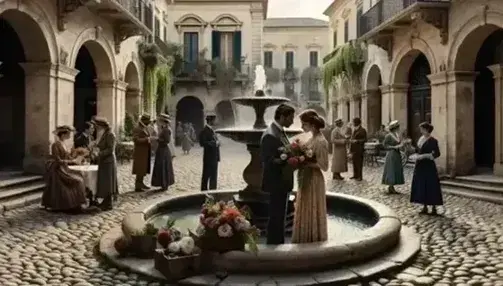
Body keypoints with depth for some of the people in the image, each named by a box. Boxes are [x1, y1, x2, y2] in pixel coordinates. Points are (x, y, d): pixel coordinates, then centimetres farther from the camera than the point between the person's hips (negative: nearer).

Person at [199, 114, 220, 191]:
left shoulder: (211, 130, 16)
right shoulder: (205, 131, -12)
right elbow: (202, 143, -19)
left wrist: (217, 143, 4)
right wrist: (214, 143, -19)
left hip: (214, 156, 9)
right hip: (209, 156, -9)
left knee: (214, 175, 12)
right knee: (206, 175, -1)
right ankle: (204, 190, 5)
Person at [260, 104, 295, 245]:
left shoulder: (280, 132, 11)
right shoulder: (270, 135, -20)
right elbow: (269, 161, -23)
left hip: (282, 182, 10)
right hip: (276, 183, -10)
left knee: (279, 215, 18)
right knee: (275, 216, 0)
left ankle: (279, 243, 29)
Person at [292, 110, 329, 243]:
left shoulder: (321, 141, -18)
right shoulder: (312, 139, 9)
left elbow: (324, 166, -19)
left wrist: (305, 163, -22)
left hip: (314, 180, -9)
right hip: (306, 179, 9)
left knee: (312, 212, 4)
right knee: (305, 211, 16)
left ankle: (314, 243, 19)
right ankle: (305, 241, 29)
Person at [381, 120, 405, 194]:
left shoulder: (397, 135, 9)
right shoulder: (388, 136, -13)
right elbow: (384, 145, -14)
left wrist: (400, 145, -3)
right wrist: (394, 147, -18)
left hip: (397, 155, 8)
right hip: (391, 155, -8)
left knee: (396, 171, 9)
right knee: (391, 171, -4)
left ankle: (392, 188, 16)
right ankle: (390, 188, 3)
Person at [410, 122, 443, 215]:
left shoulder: (432, 140, -10)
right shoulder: (421, 138, 11)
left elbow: (437, 154, -15)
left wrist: (424, 156, -21)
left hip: (429, 166, -8)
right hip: (420, 166, 8)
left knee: (431, 187, -2)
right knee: (421, 186, 10)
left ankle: (434, 208, 6)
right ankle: (425, 207, 19)